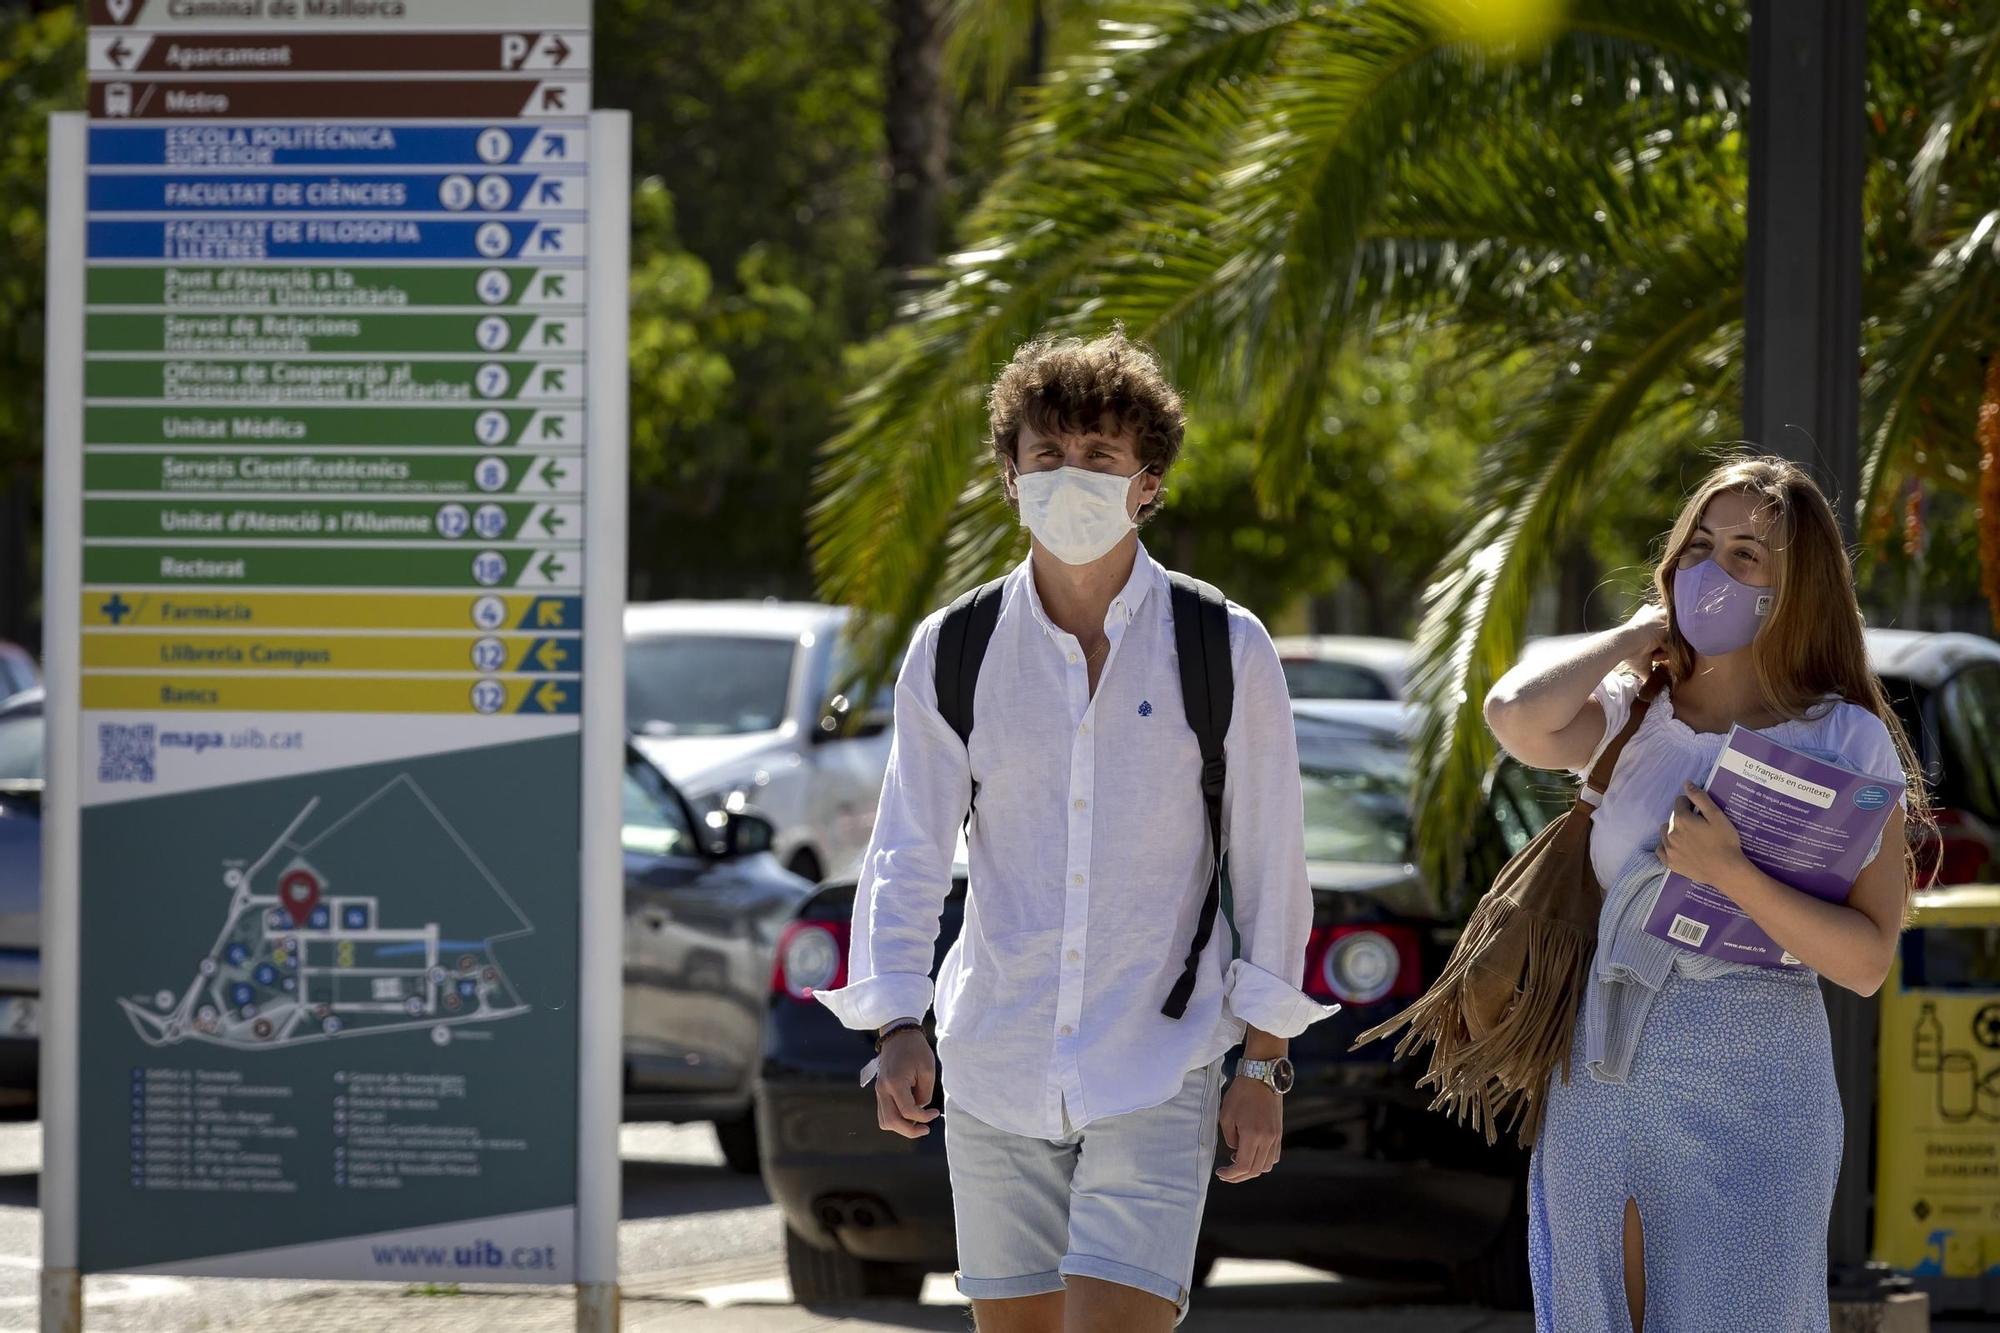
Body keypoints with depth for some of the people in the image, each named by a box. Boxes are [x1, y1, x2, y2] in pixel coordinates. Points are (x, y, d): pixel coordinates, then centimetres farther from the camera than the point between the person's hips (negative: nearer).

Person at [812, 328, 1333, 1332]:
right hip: (995, 1065, 3)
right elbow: (907, 854, 2)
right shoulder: (952, 655, 3)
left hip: (1160, 1071, -3)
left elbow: (1270, 863, 2)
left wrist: (1264, 1064, 0)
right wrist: (896, 1029, -13)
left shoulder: (1226, 653, -2)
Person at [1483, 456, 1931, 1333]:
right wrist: (1634, 636, -1)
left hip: (1747, 1096, -4)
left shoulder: (1847, 743, -2)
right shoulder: (1632, 714, 7)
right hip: (1598, 1087, 4)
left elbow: (1867, 960, -8)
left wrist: (1729, 873, -20)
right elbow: (1517, 718, -16)